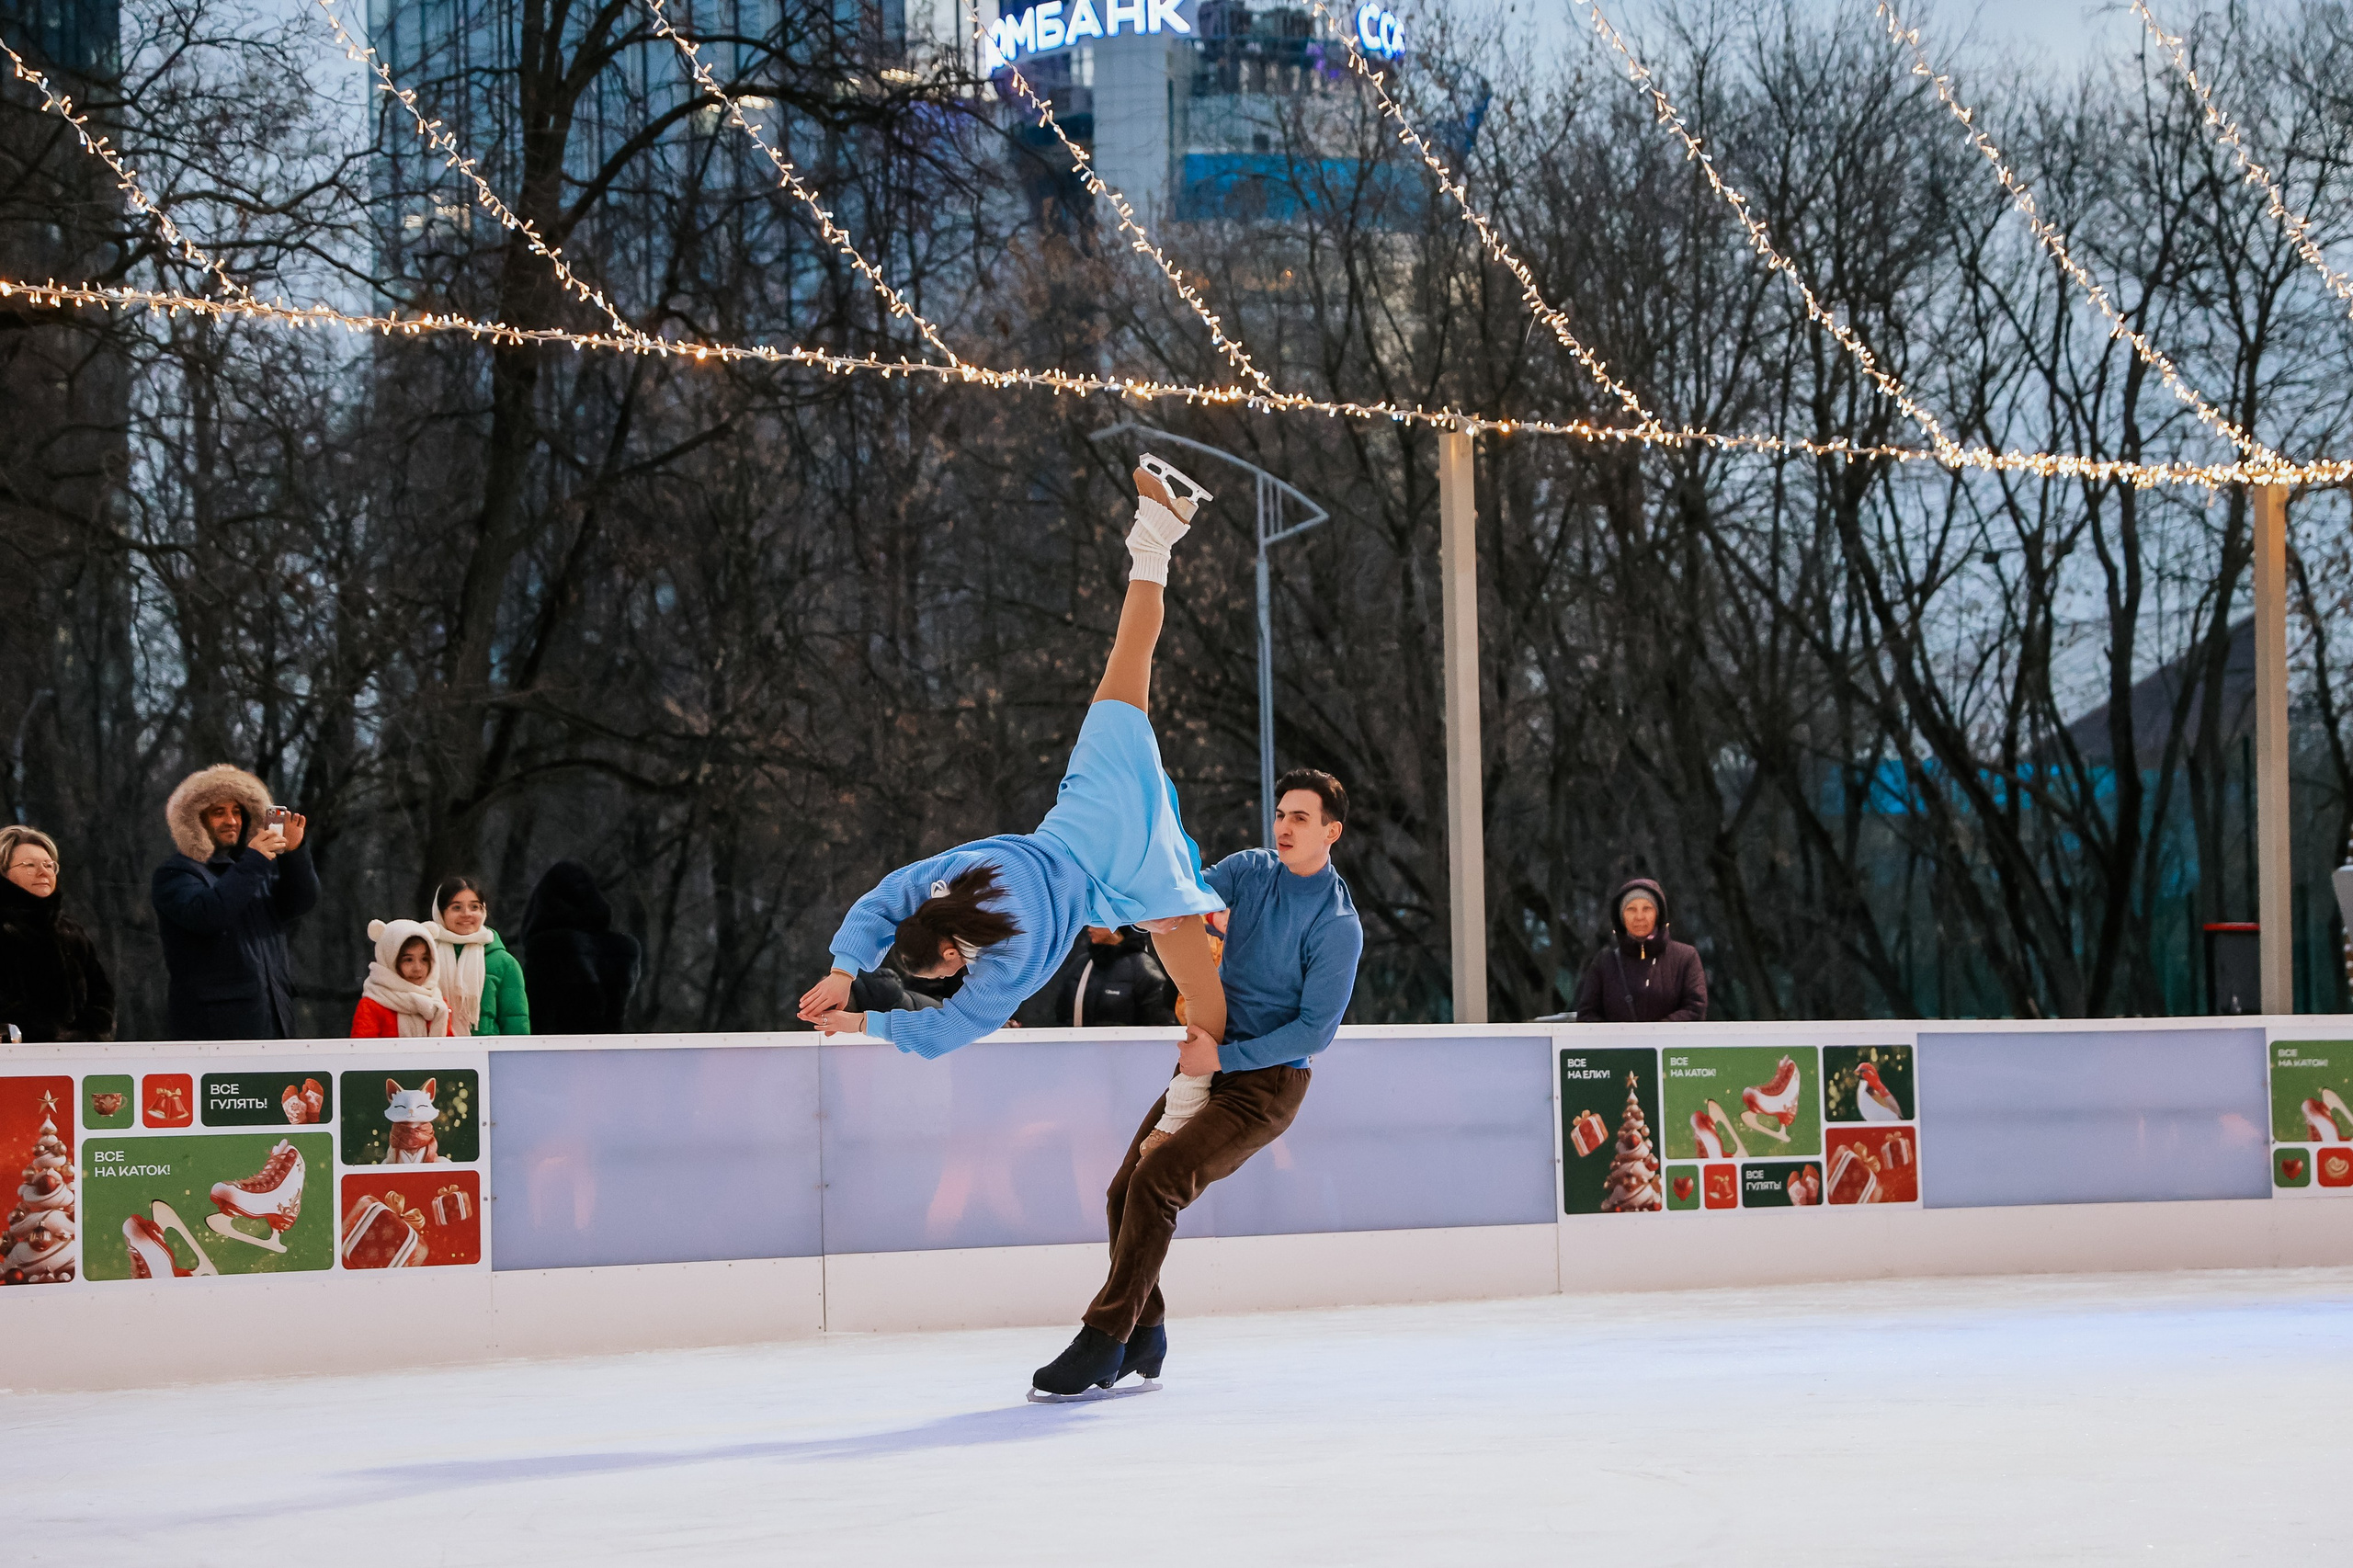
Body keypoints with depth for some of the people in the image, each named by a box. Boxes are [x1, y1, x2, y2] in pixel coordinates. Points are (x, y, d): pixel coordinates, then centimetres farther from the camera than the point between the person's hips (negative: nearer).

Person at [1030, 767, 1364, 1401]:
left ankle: (1103, 1343, -20)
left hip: (1267, 1084, -7)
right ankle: (1144, 1340, 18)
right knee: (1124, 1192, 1)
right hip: (1210, 1062, 7)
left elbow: (1317, 1028, -16)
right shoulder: (1250, 870, 5)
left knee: (1156, 1180, -23)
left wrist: (1225, 1056, -20)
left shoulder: (1338, 924, -14)